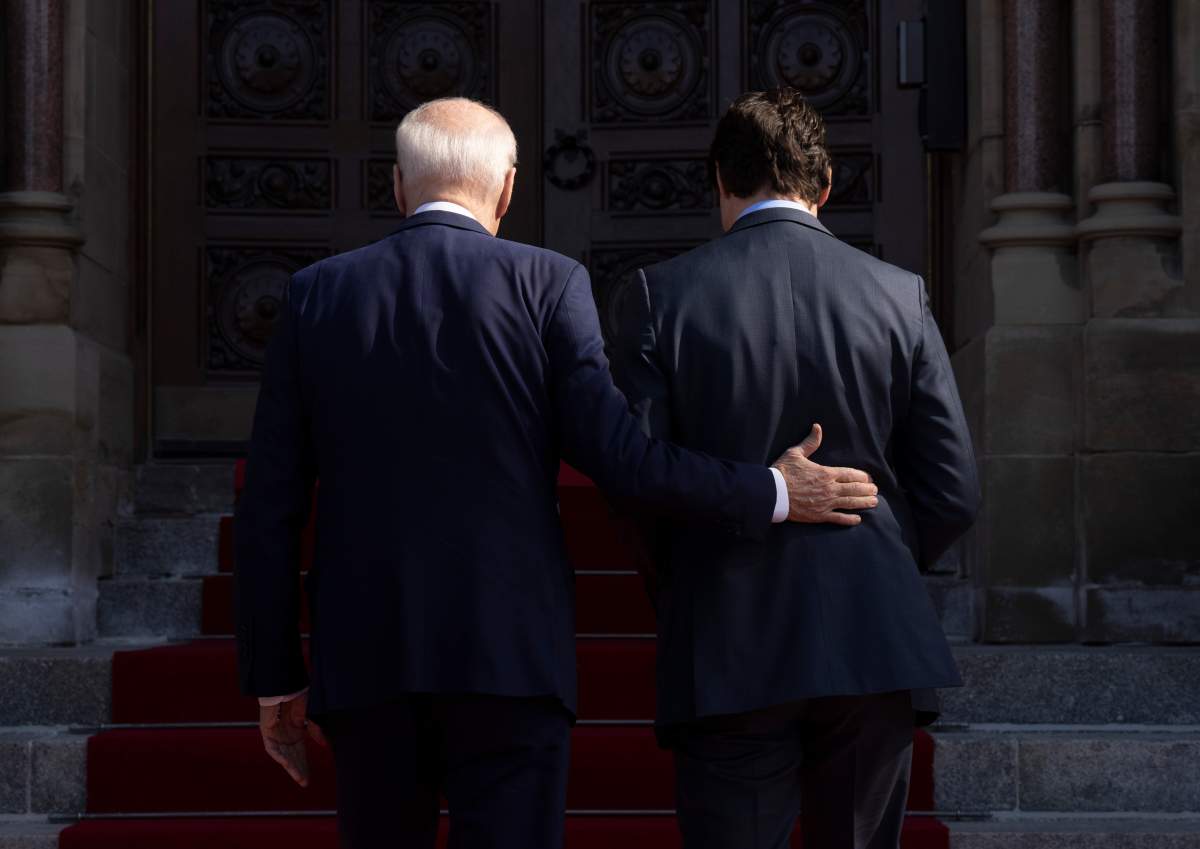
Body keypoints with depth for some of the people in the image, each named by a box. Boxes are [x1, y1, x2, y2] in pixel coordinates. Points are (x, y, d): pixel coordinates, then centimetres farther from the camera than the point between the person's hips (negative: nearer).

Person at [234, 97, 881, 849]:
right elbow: (610, 451, -9)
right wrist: (773, 494, 2)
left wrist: (275, 676, 12)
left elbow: (270, 505, 6)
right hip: (509, 651, -3)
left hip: (363, 659, 3)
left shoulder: (315, 295, 8)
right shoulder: (546, 282, -1)